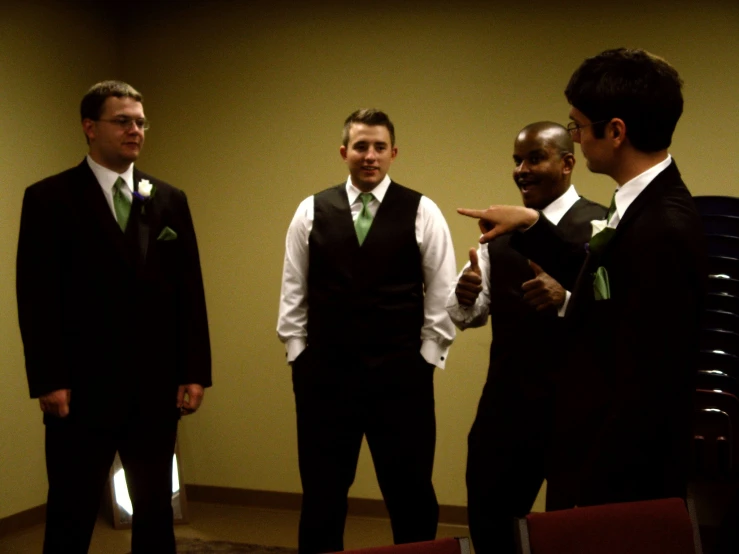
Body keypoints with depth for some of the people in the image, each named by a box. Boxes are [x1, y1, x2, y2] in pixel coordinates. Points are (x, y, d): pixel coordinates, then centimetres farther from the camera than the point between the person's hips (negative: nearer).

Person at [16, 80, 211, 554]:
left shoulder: (170, 200, 9)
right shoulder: (49, 198, -2)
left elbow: (189, 291, 7)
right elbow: (36, 297, -6)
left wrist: (195, 372, 2)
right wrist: (48, 381, -12)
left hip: (156, 388, 4)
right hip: (83, 389, -3)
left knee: (156, 511, 12)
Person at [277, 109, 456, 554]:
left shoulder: (422, 212, -1)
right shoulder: (312, 211, 5)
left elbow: (443, 296, 0)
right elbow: (293, 293, 8)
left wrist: (426, 359, -3)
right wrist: (298, 357, 4)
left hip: (400, 374, -1)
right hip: (323, 373, 2)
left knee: (410, 493, 7)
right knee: (321, 493, 12)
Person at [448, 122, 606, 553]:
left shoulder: (601, 228, -11)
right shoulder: (500, 231, 7)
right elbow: (470, 316, 7)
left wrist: (566, 299, -35)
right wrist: (466, 298, -14)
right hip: (504, 402, 6)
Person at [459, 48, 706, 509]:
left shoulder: (663, 230, -27)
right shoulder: (645, 206, 2)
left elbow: (647, 393, -26)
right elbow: (600, 283, 18)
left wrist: (592, 495, -18)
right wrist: (532, 226, 15)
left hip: (623, 483, -9)